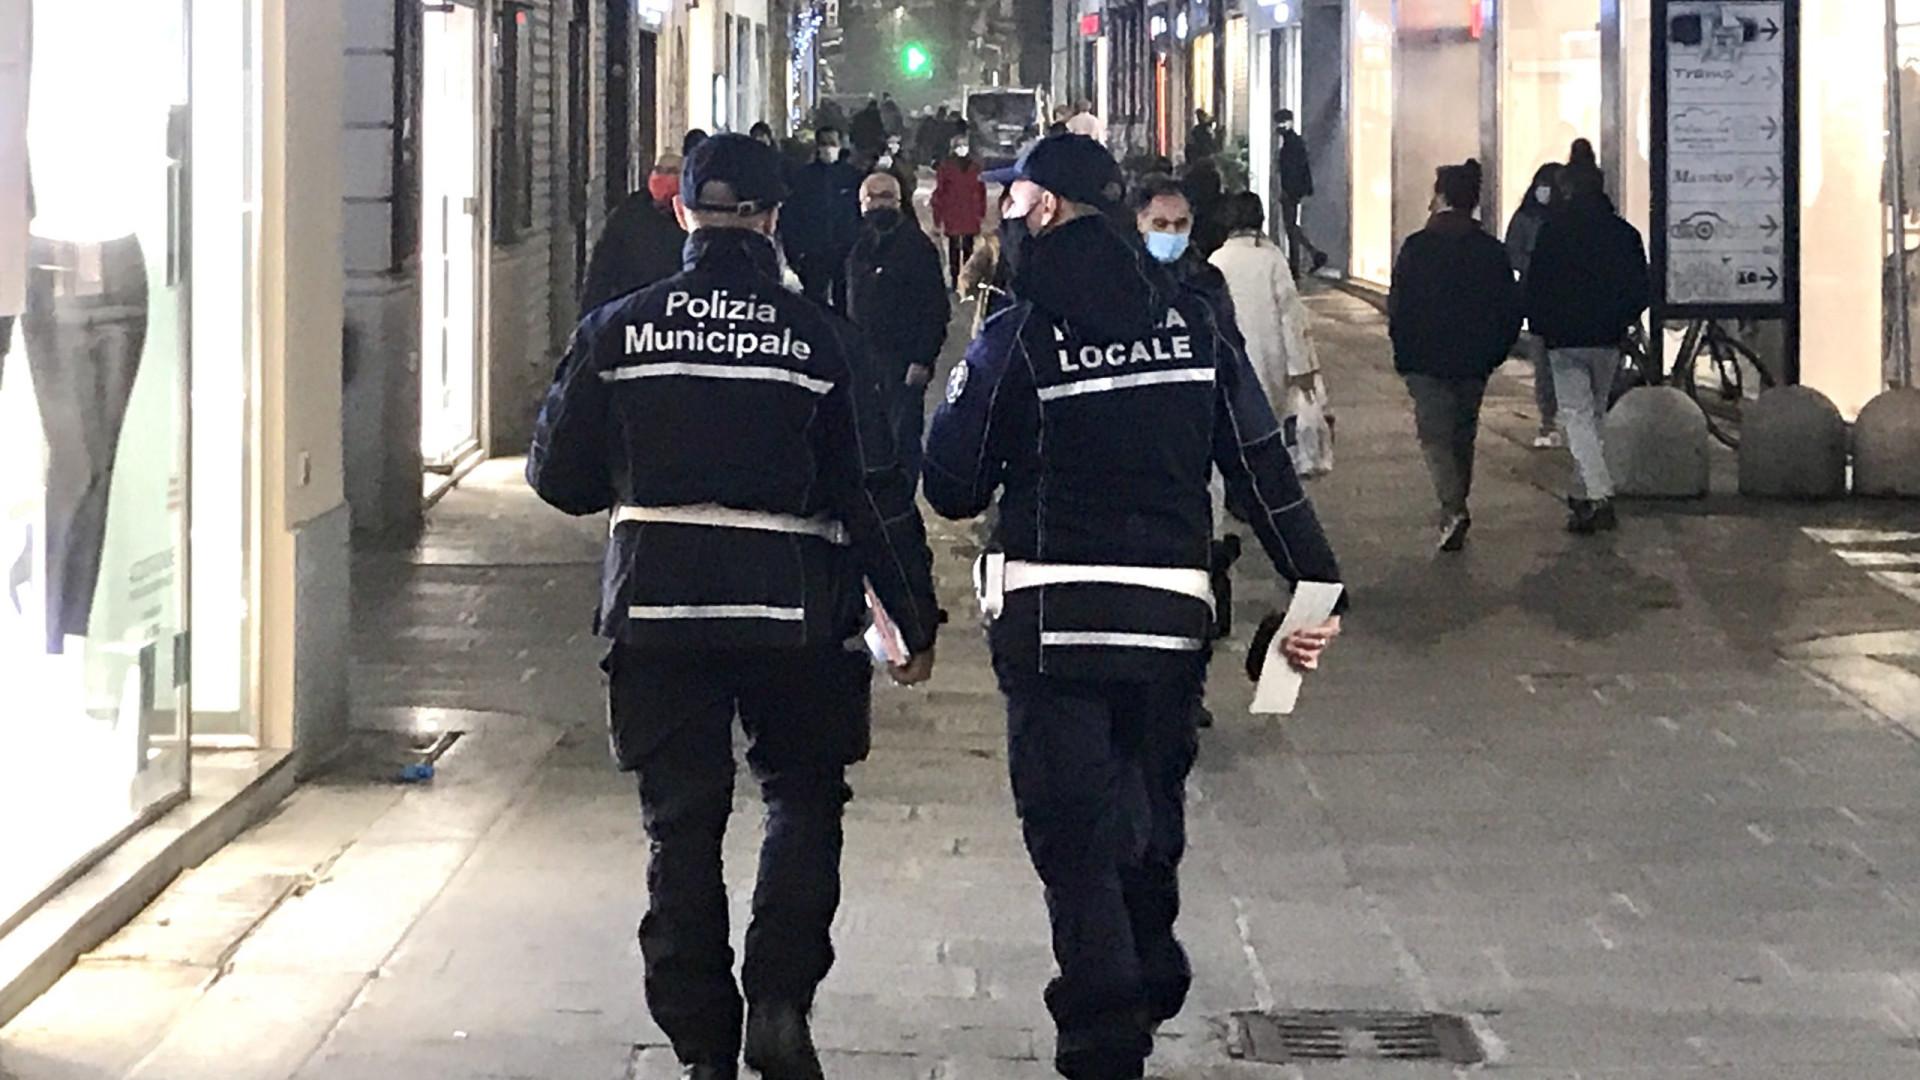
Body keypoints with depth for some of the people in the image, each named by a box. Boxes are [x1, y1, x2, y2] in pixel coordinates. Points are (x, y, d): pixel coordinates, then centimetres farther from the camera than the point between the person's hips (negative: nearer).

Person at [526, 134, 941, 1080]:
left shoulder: (617, 333, -1)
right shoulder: (819, 338, -4)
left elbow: (559, 477, 4)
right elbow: (874, 493, -3)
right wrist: (915, 616, 6)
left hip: (657, 612, 1)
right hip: (792, 613, -1)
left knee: (682, 829, 8)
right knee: (804, 800, 16)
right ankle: (780, 1004, -1)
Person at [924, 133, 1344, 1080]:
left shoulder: (1017, 338, -9)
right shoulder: (1190, 326, 3)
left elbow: (953, 490, -4)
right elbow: (1264, 472, 2)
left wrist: (955, 402, 12)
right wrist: (1313, 586, 4)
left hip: (1052, 618, -4)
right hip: (1171, 614, 4)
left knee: (1071, 827, 0)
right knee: (1150, 817, 21)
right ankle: (1151, 989, 35)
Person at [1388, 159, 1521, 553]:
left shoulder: (1417, 247, -9)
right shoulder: (1492, 251, 0)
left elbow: (1398, 306, -7)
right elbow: (1510, 310, 3)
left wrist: (1404, 352, 5)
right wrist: (1493, 354, 13)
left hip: (1426, 360, -3)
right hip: (1474, 362, 3)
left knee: (1435, 435, -2)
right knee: (1463, 435, 17)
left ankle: (1453, 509, -22)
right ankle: (1456, 508, 26)